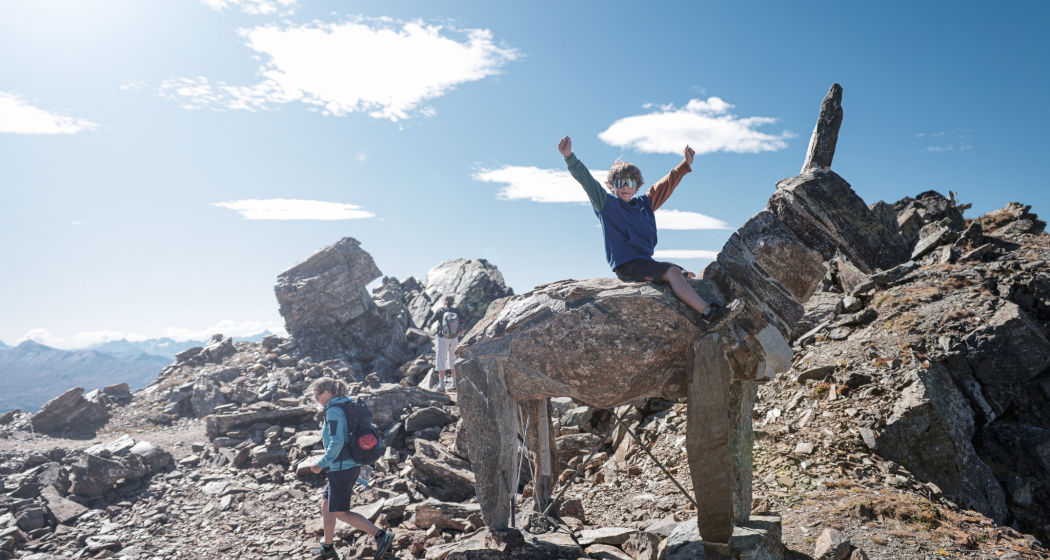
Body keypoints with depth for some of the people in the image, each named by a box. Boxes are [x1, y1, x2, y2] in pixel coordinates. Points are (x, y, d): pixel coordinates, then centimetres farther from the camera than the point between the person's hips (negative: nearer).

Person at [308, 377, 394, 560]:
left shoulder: (333, 411, -17)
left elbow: (336, 443, -22)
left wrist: (321, 464, -13)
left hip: (342, 468, -10)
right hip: (352, 465, 10)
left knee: (341, 513, -1)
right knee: (326, 504, 20)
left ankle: (381, 535, -4)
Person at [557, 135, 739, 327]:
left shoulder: (644, 203, 19)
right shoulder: (606, 203, 1)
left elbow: (666, 185, 30)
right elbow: (586, 180, -11)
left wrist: (685, 164, 36)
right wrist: (569, 156, -23)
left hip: (646, 262, 9)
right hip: (626, 265, -9)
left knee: (690, 276, 0)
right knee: (673, 272, -25)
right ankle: (708, 313, -32)